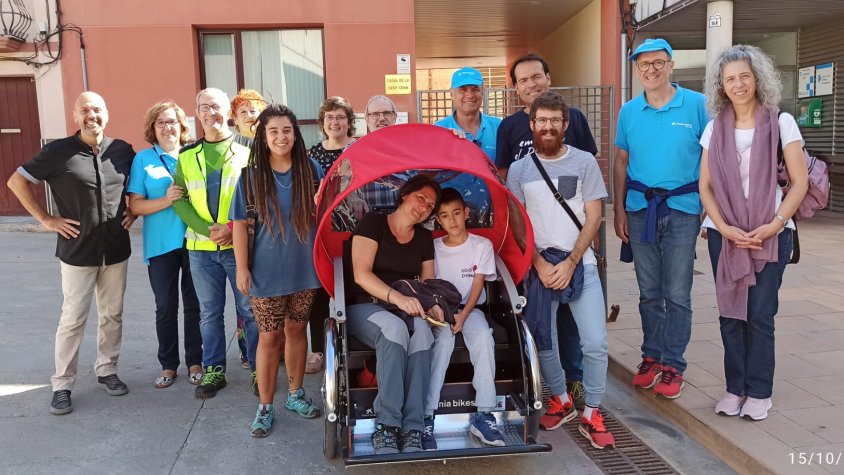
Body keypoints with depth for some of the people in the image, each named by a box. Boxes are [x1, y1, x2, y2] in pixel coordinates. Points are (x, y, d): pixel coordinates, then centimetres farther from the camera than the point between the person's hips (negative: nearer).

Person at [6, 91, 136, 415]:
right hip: (77, 251, -3)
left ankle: (107, 370, 27)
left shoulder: (122, 150, 2)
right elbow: (17, 182, 0)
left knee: (112, 315, 12)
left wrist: (133, 210, 4)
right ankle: (62, 385, 14)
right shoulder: (59, 151, -6)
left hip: (116, 249, 3)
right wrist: (46, 220, -5)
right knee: (72, 319, 2)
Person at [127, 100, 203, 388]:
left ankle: (195, 362, 21)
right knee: (165, 307, 6)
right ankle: (168, 365, 20)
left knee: (194, 305, 8)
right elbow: (135, 205, -3)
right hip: (161, 245, -1)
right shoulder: (143, 159, 2)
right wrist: (166, 200, -18)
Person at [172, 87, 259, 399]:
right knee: (209, 312, 12)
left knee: (250, 309, 4)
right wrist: (206, 229, -10)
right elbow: (179, 199, 4)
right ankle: (214, 371, 24)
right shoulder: (187, 156, 11)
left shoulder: (245, 152, 1)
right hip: (201, 248, 3)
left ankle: (259, 370, 16)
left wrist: (234, 228, -16)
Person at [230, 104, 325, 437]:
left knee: (297, 329, 13)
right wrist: (242, 268, -6)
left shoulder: (310, 169, -1)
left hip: (304, 266, 2)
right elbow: (240, 223, -3)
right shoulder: (251, 175, -4)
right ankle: (265, 407, 18)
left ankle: (295, 394, 31)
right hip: (267, 270, -2)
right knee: (270, 336, 3)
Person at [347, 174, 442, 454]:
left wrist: (431, 304, -9)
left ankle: (412, 428, -38)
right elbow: (361, 274, -11)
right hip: (366, 307, -3)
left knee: (421, 330, -33)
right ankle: (386, 425, -36)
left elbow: (428, 282, 16)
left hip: (409, 311, 4)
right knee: (394, 327, -38)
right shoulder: (372, 224, 0)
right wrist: (396, 297, -27)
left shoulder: (424, 238, 16)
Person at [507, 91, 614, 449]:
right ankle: (561, 400, 30)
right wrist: (540, 265, -7)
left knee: (595, 343, -8)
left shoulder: (585, 162, 1)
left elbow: (593, 218, -1)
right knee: (543, 341, 6)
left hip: (580, 263, -1)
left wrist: (570, 263, -10)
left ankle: (591, 414, 11)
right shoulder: (519, 169, 5)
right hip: (538, 266, 1)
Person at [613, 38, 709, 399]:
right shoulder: (629, 112, 6)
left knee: (677, 294, 1)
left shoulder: (696, 105, -3)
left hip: (682, 208, -3)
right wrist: (619, 210, 6)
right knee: (649, 292, 11)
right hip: (640, 208, 3)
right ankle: (652, 356, 24)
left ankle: (672, 365, 12)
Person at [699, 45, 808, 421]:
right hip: (724, 234, 3)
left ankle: (759, 392, 12)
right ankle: (735, 388, 18)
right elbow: (705, 186, 4)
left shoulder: (781, 123, -1)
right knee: (730, 312, 6)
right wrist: (723, 227, -9)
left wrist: (773, 225, -14)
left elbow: (800, 182, -3)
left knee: (760, 314, -2)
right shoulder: (714, 129, 6)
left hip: (771, 234, -2)